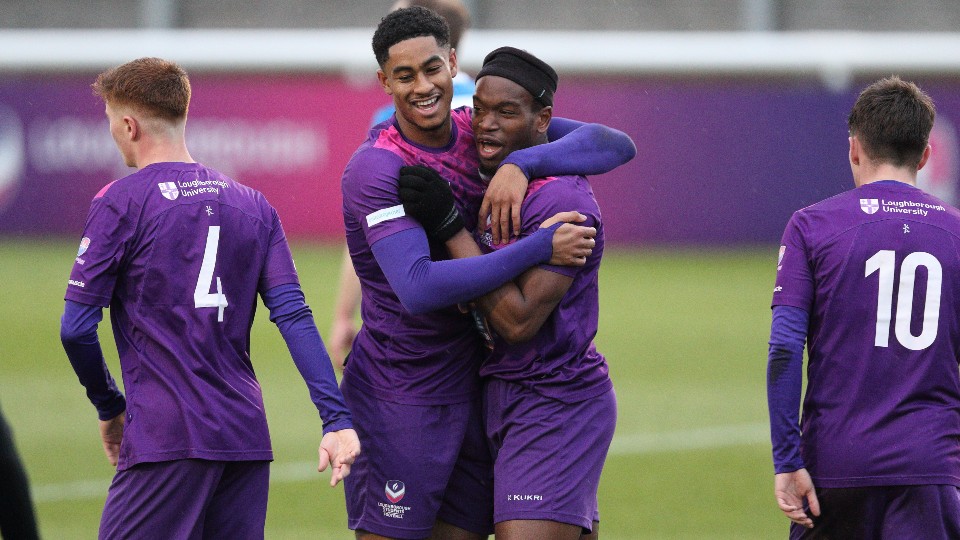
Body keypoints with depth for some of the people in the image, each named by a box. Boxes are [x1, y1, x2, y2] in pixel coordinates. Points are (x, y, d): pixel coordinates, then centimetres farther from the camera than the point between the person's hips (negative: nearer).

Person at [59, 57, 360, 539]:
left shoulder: (119, 202, -2)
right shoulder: (252, 204, 14)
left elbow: (76, 328, -5)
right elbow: (294, 317, 3)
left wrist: (109, 407, 11)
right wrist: (337, 417, -2)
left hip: (165, 439, -6)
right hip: (248, 437, 6)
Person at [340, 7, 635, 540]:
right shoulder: (375, 170, -18)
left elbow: (616, 145, -3)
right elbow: (418, 288, -31)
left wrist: (522, 164, -20)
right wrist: (538, 248, -30)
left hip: (467, 390, 6)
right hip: (396, 392, -6)